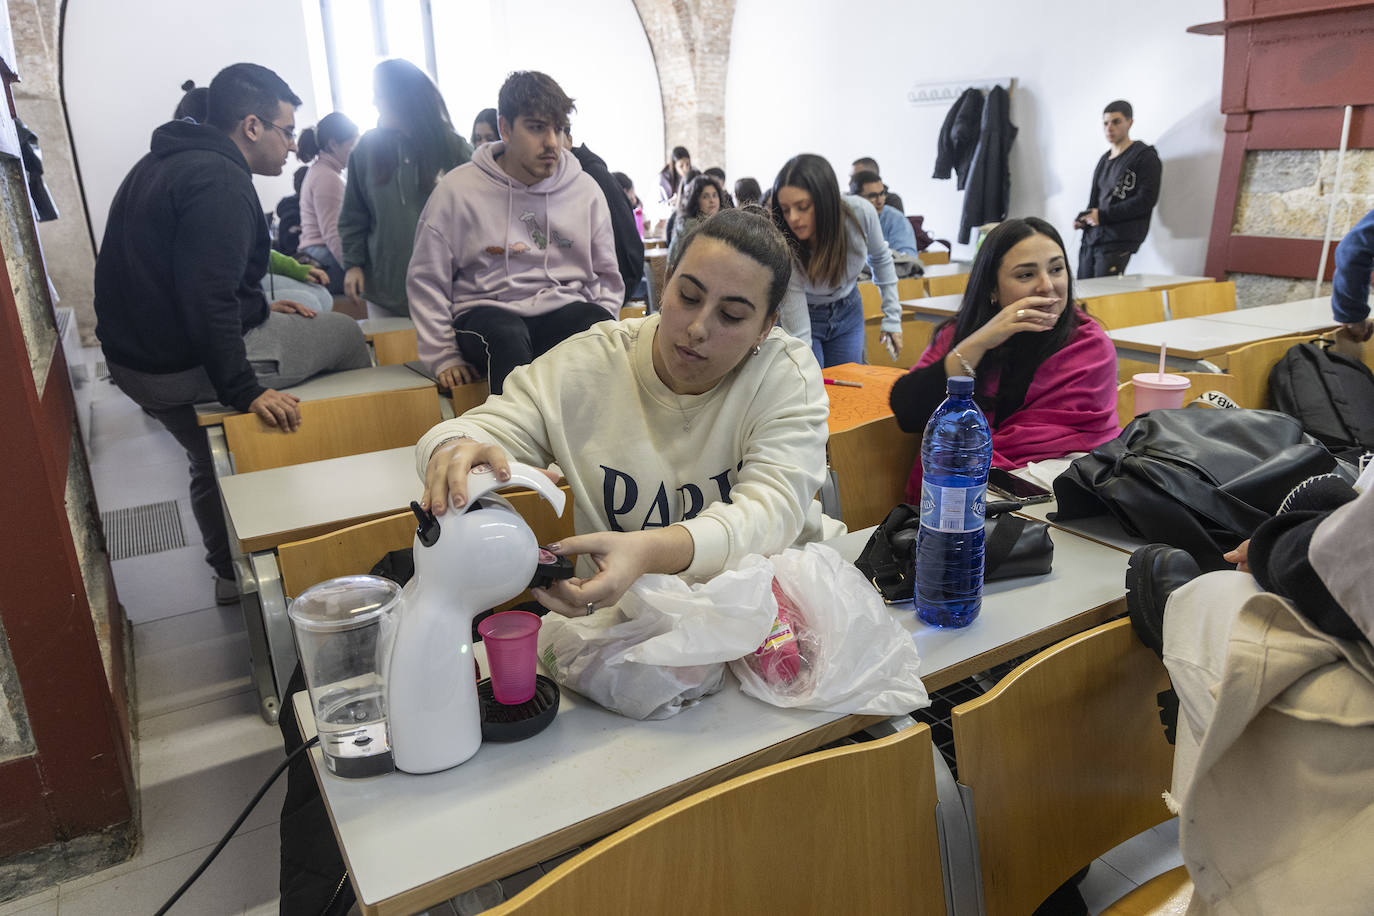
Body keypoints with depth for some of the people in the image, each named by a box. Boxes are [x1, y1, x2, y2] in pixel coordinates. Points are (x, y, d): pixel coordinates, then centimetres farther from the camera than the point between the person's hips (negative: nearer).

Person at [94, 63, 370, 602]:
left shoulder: (163, 166, 15)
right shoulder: (219, 181, -19)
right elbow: (208, 300, -27)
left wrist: (260, 309, 19)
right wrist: (245, 392, -24)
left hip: (132, 359, 10)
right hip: (188, 368, -10)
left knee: (212, 464, 29)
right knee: (344, 334, 5)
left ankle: (229, 573, 45)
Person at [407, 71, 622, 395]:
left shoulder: (585, 190, 10)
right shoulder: (458, 190, 2)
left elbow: (606, 277, 17)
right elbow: (426, 280, 5)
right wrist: (443, 356, -3)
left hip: (563, 312, 2)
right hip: (486, 312, -2)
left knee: (596, 320, -33)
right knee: (506, 336, -38)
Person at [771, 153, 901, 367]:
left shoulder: (861, 213, -25)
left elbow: (880, 259, -2)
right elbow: (797, 333, -31)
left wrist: (892, 318, -1)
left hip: (848, 312, 3)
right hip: (805, 315, -2)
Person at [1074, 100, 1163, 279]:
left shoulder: (1145, 156, 0)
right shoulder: (1104, 159, 22)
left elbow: (1146, 199, -9)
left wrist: (1103, 215, -12)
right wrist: (1083, 219, 5)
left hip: (1118, 242, -7)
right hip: (1091, 237, 7)